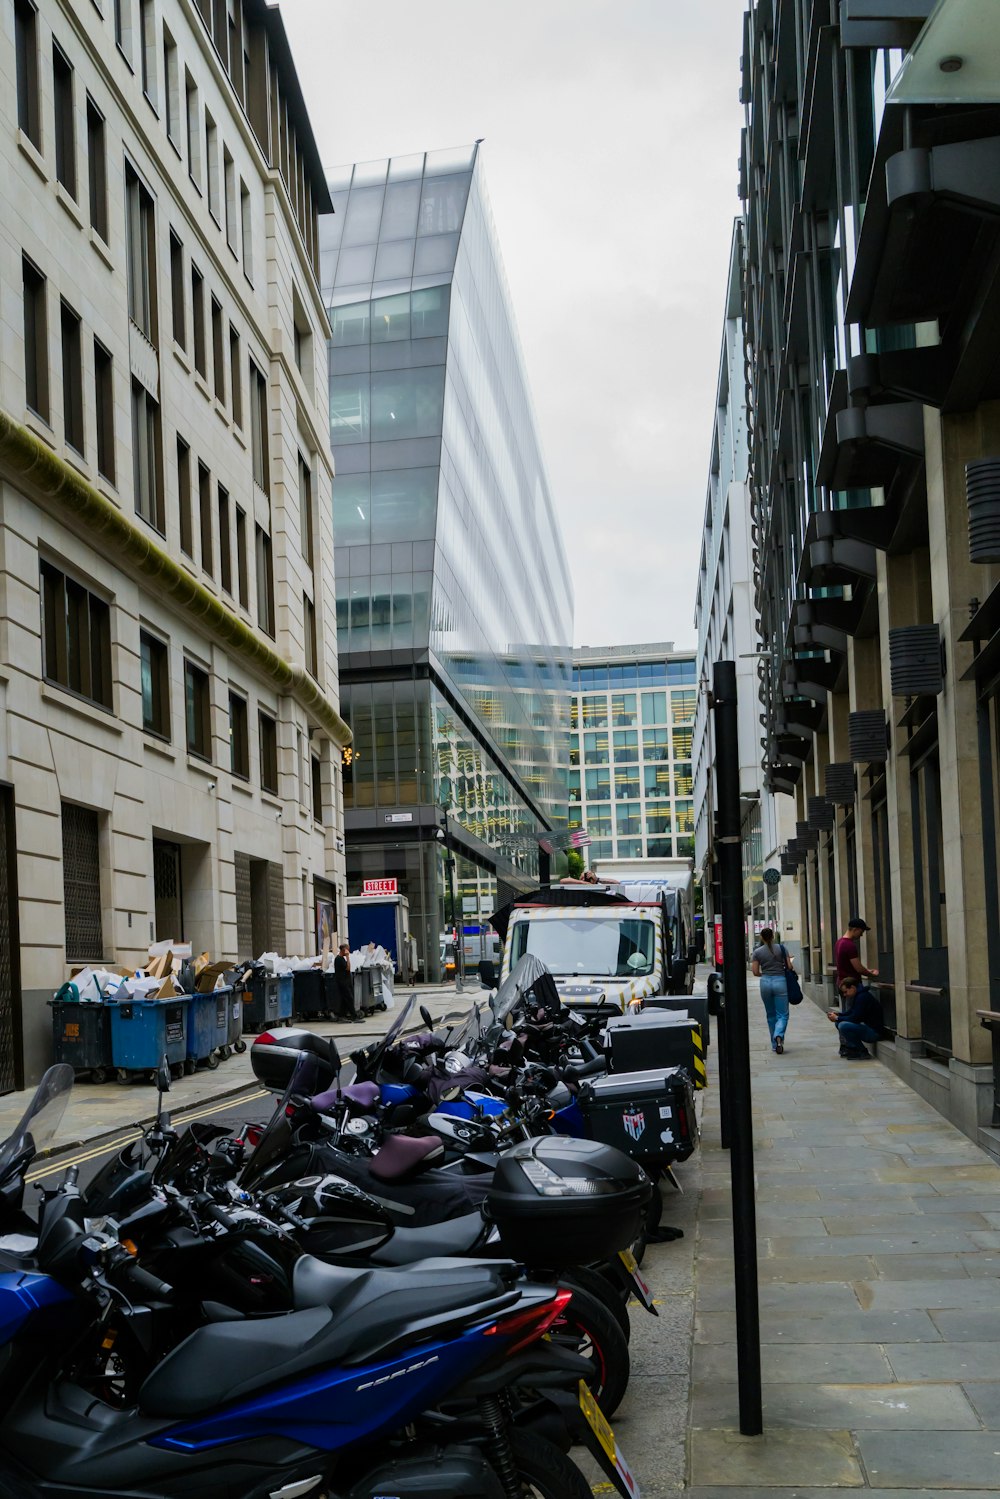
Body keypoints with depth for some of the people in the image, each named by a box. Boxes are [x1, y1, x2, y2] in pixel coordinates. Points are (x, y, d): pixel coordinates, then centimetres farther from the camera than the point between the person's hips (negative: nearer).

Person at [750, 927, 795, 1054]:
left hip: (765, 982, 2)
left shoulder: (757, 952, 0)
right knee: (782, 1014, 1)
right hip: (780, 981, -1)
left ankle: (775, 1044, 19)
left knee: (771, 1015, 15)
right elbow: (789, 966, -2)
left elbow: (755, 973, -2)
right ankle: (779, 1036, -27)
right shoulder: (781, 948, -1)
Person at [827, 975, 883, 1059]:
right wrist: (838, 1014, 3)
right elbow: (851, 1012, 19)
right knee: (838, 1023, 12)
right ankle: (851, 1048, 7)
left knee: (843, 1026, -26)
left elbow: (855, 1018, -22)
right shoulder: (858, 995, 11)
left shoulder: (863, 997, -21)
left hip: (874, 1031, -11)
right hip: (866, 1026, 11)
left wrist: (837, 1018, -12)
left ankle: (863, 1052, -14)